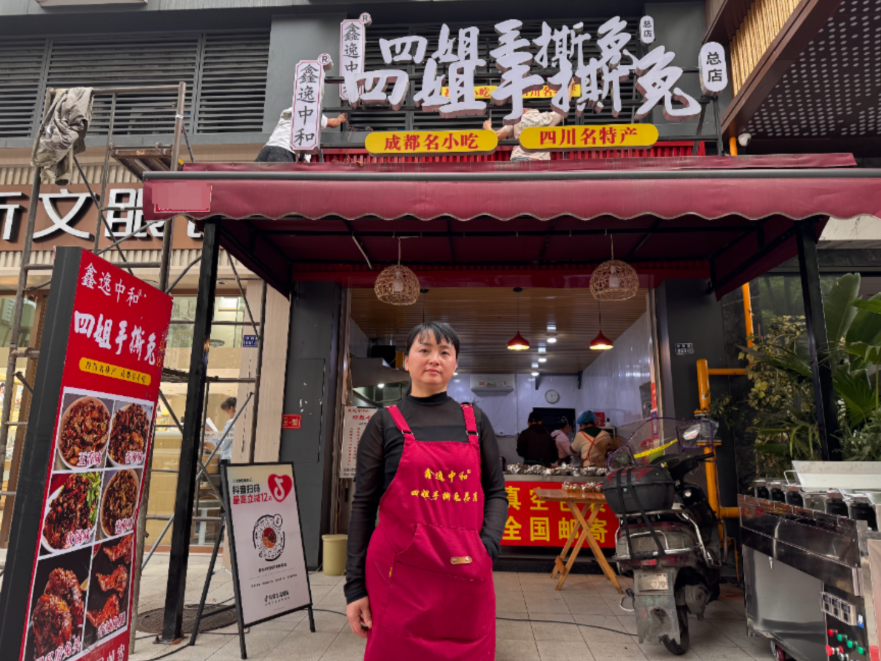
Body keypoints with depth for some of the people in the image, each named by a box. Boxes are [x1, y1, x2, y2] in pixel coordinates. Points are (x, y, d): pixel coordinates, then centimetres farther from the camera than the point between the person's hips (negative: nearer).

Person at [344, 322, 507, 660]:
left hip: (466, 577, 3)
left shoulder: (475, 421, 9)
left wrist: (487, 545, -7)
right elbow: (364, 505, 1)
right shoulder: (385, 423, 2)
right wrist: (355, 585, -1)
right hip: (399, 575, -2)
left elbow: (496, 492, 11)